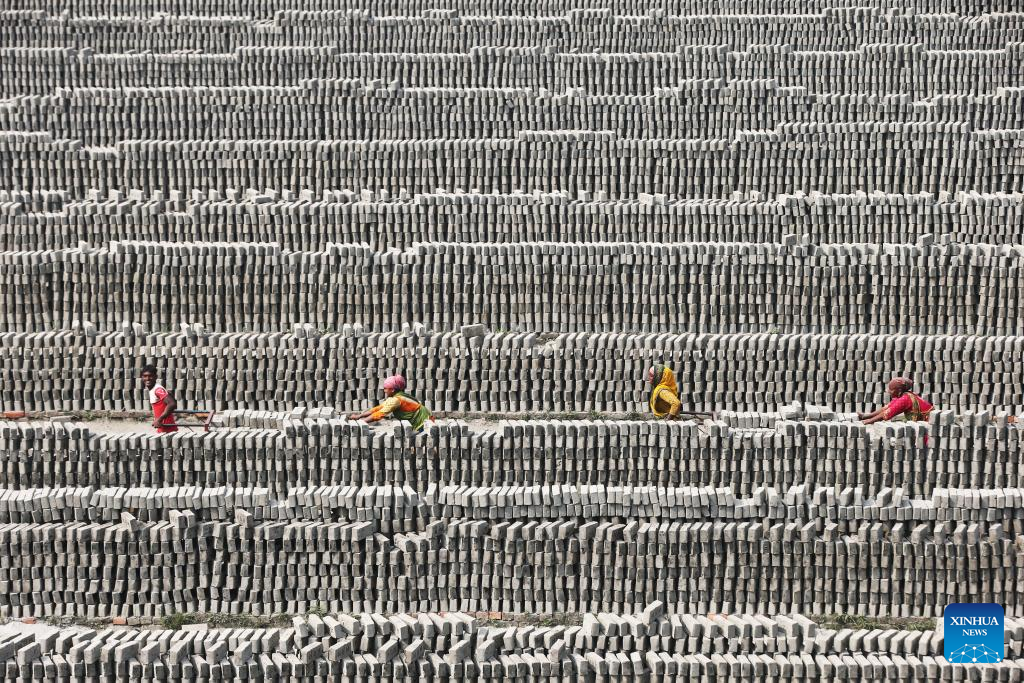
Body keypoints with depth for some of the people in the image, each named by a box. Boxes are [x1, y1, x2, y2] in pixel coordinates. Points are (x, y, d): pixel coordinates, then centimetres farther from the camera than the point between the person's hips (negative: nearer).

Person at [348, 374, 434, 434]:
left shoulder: (396, 400, -21)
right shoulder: (392, 398, 8)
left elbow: (380, 414, -23)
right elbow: (378, 408, 7)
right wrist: (359, 416, 2)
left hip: (424, 423, -9)